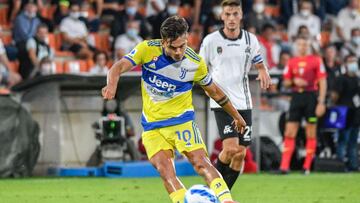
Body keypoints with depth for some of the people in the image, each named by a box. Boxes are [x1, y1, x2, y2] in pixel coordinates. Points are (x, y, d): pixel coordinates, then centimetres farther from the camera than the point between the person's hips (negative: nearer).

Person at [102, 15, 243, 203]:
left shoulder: (195, 63, -8)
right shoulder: (147, 49, -10)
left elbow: (213, 90, 9)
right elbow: (118, 67, -18)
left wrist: (236, 115, 19)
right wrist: (112, 85, -42)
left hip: (182, 120, -1)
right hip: (152, 126, 2)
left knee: (201, 163, -19)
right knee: (165, 171, -16)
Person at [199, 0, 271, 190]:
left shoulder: (250, 39, 4)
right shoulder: (211, 40, -5)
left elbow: (259, 64, 15)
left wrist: (263, 72, -8)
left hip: (243, 103, 4)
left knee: (240, 153, 2)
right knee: (230, 148, -19)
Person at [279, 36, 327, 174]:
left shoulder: (316, 60, 1)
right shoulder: (291, 62, 11)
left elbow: (322, 82, -2)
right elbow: (285, 82, 16)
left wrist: (321, 102, -9)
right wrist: (294, 81, -7)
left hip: (311, 97, -3)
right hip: (296, 97, 3)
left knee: (311, 134, 1)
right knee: (289, 133, -3)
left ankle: (307, 167, 7)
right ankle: (284, 166, -4)